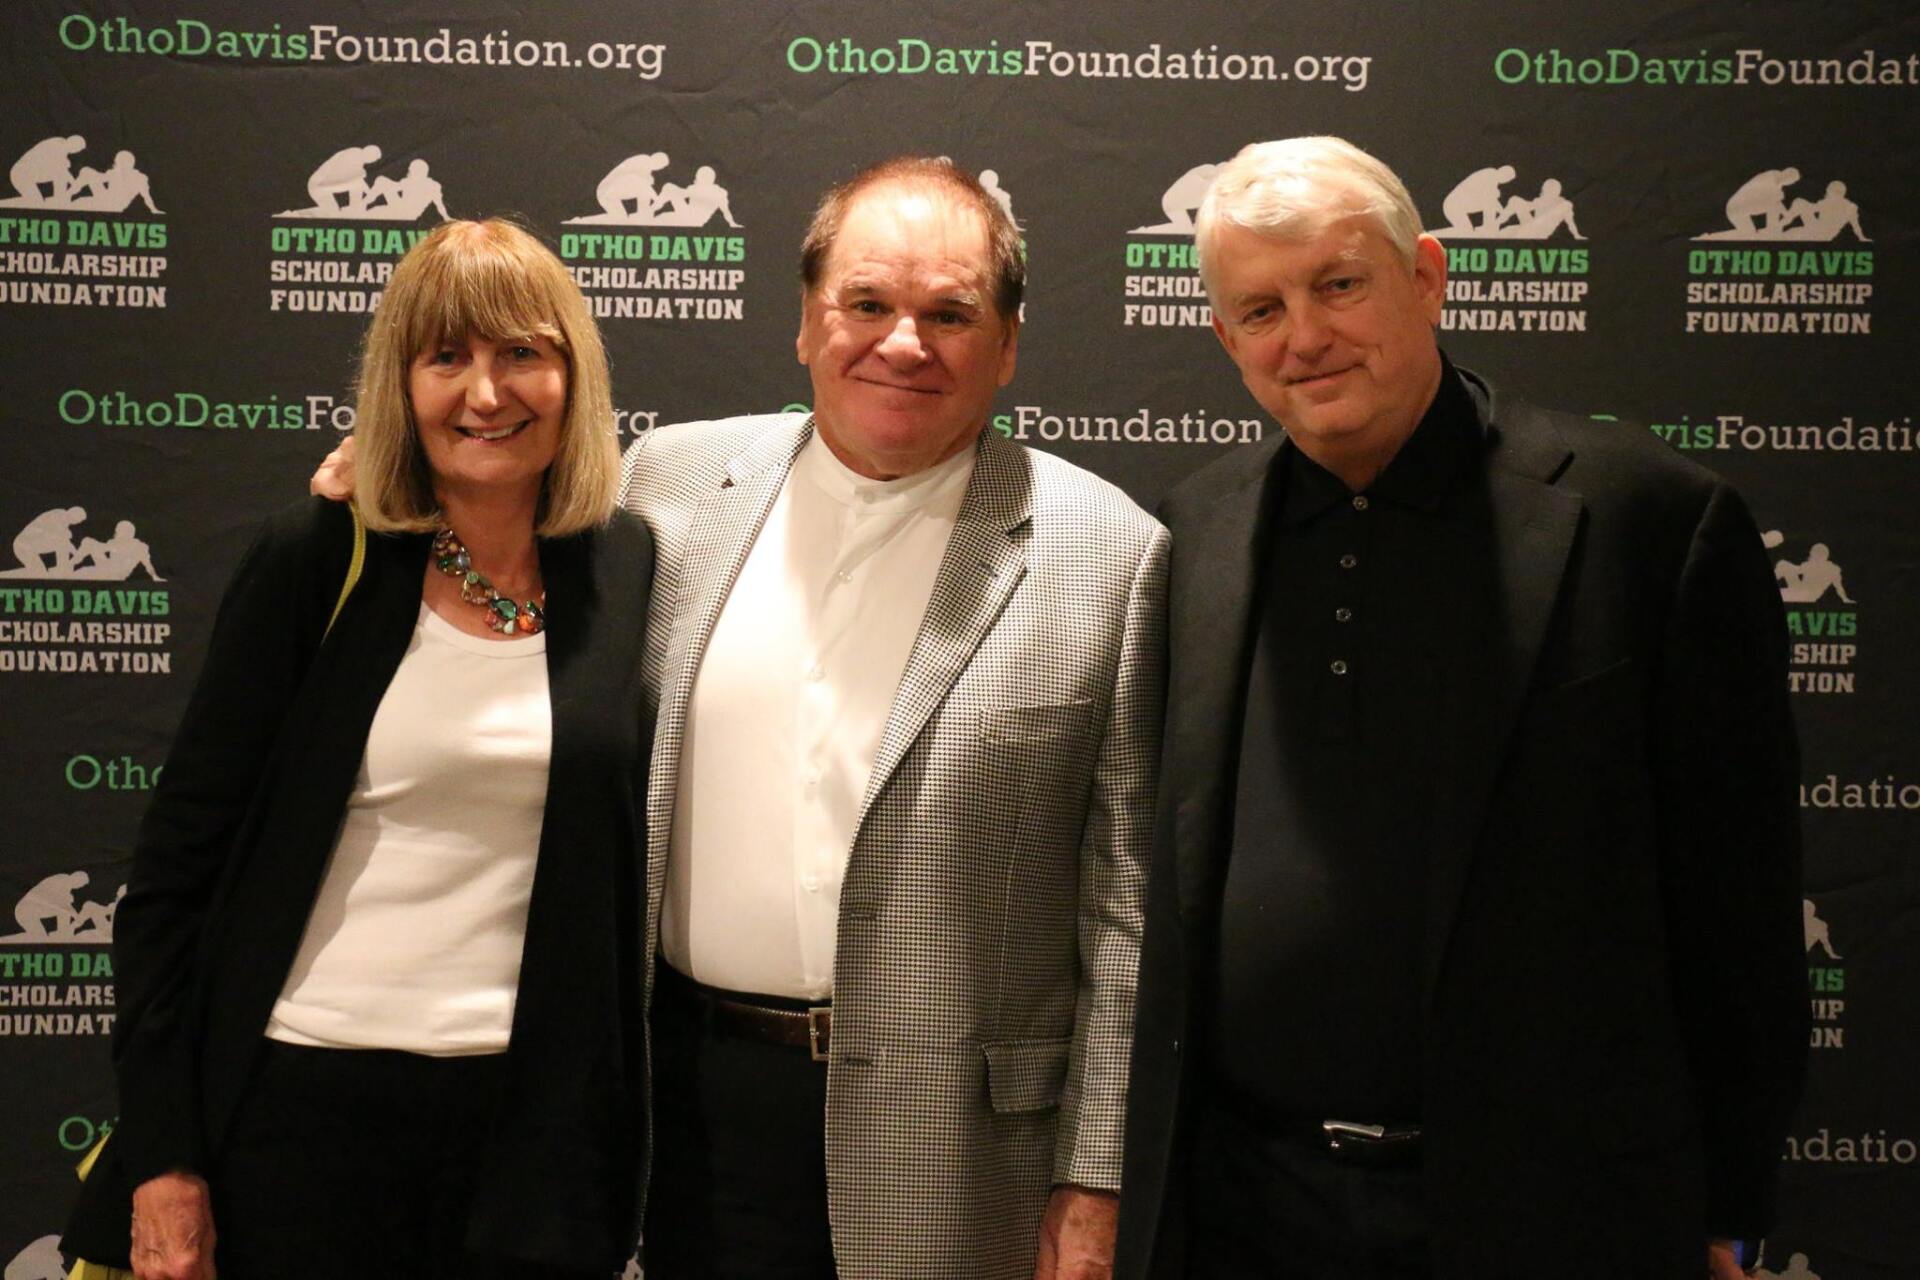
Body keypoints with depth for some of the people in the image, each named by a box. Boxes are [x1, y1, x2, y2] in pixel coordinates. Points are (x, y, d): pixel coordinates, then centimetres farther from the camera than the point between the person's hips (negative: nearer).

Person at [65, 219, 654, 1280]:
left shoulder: (629, 571, 1)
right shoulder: (316, 563, -5)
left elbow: (640, 857, 8)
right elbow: (179, 856, -4)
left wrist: (619, 1137, 3)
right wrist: (160, 1153, -7)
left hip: (533, 1123, 2)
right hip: (300, 1110, -2)